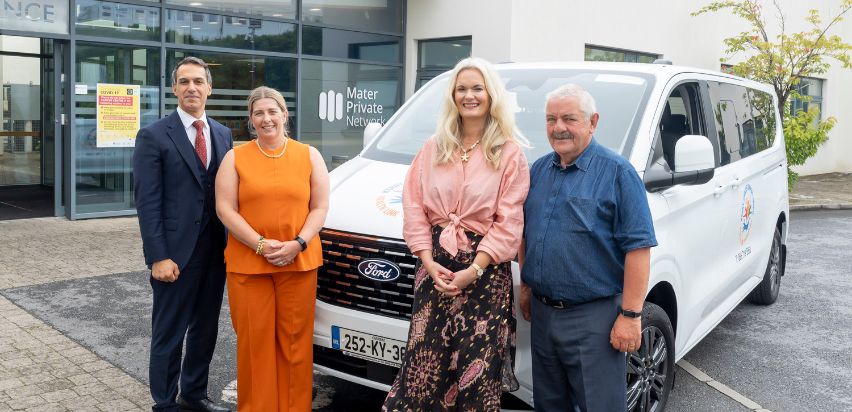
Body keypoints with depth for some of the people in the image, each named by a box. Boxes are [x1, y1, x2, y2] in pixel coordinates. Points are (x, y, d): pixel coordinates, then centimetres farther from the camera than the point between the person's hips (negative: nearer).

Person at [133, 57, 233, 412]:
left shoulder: (222, 134, 10)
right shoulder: (153, 136, -7)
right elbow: (147, 202, -11)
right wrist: (159, 257, -16)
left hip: (215, 250, 6)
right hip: (176, 252, -5)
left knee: (205, 329, 17)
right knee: (168, 334, 6)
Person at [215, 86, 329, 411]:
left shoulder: (309, 156, 8)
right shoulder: (235, 158, 6)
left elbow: (320, 208, 5)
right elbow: (225, 209, -1)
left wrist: (298, 243, -11)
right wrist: (261, 245, -13)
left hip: (299, 263, 1)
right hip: (247, 263, 0)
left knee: (295, 340, 4)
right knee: (255, 340, 3)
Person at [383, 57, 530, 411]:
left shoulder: (510, 154, 1)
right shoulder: (433, 148, 11)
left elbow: (509, 223, -6)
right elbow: (414, 208, 5)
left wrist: (473, 270, -14)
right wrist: (428, 261, -8)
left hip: (486, 270, -2)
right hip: (435, 265, 3)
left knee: (477, 364, 2)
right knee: (424, 360, 2)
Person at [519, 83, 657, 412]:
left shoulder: (617, 172, -10)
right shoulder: (538, 170, 9)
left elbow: (638, 247, -14)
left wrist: (630, 315, -18)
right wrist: (526, 285, 14)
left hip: (594, 317, -6)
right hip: (542, 312, 6)